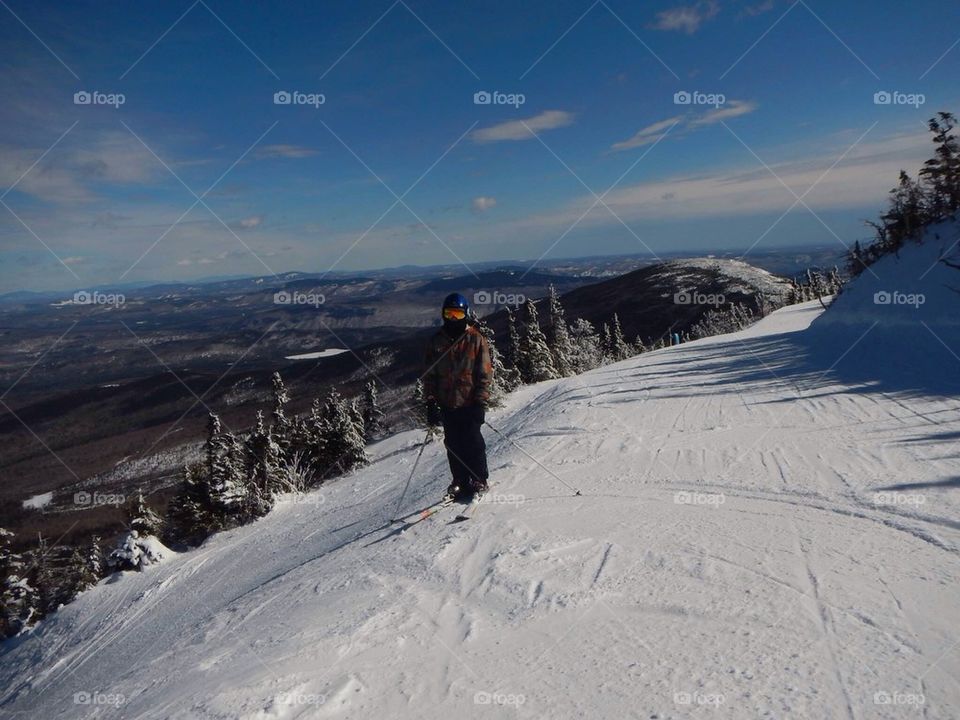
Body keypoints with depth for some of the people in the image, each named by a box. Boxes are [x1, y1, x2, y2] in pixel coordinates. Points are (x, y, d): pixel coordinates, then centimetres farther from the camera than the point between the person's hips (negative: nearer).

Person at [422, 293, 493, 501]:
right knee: (453, 444, 7)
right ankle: (460, 481, 21)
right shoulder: (437, 341, 7)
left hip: (469, 402, -3)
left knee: (472, 442, -1)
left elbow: (485, 374, -3)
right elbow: (429, 374, 10)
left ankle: (479, 481, 15)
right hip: (447, 403, 3)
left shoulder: (476, 339, -2)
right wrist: (430, 402, 2)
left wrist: (480, 402, -10)